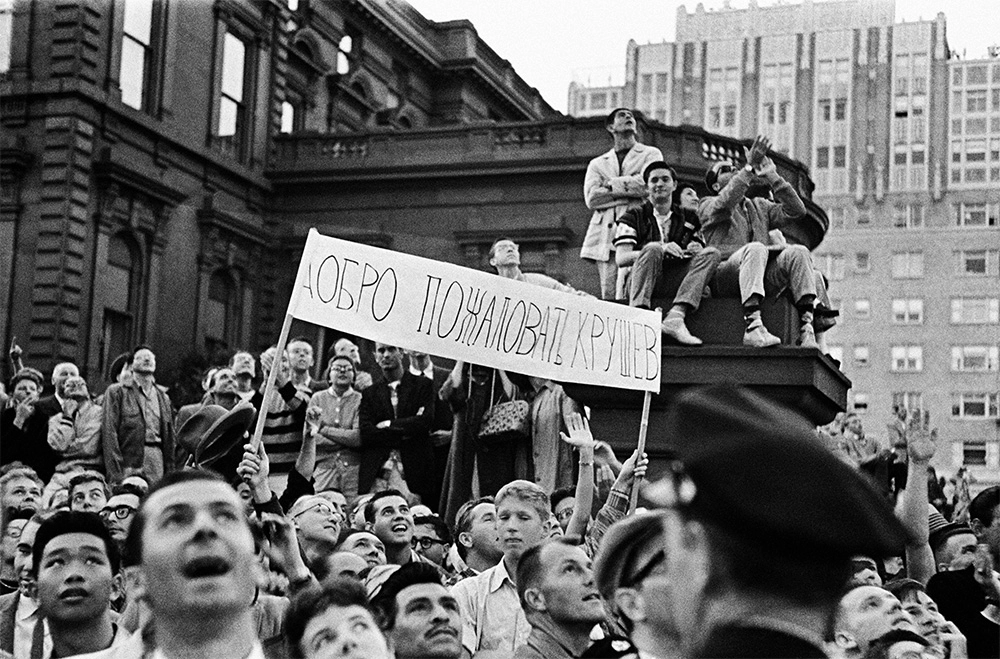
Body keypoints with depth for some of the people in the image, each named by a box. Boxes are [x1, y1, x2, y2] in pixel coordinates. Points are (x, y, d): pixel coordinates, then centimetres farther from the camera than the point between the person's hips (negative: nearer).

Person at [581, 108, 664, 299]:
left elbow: (648, 184, -3)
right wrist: (631, 192, 1)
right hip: (606, 235, 2)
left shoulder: (651, 154, 18)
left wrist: (610, 184, 6)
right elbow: (591, 199, 6)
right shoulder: (597, 163, 24)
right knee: (608, 296, -9)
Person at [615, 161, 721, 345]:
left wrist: (697, 251, -8)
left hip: (677, 281, 3)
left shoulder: (688, 218, 22)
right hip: (639, 280, -3)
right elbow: (620, 258, -4)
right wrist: (660, 249, -18)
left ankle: (676, 316, -35)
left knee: (712, 253, -17)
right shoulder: (634, 218, 11)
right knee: (652, 249, -31)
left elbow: (702, 254, 18)